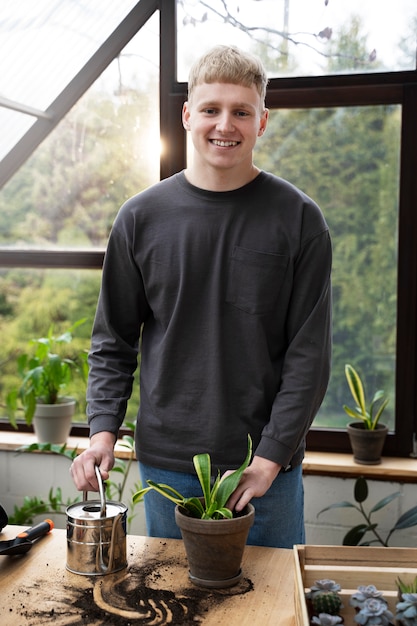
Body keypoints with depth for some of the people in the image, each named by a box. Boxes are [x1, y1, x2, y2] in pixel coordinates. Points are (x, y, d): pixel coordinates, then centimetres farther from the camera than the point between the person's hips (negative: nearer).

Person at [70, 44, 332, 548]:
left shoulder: (298, 218, -4)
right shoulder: (142, 217, 0)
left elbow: (309, 353, -6)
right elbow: (113, 341, 7)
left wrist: (271, 455, -12)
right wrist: (103, 429, -5)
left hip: (268, 466, -1)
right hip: (166, 464, 1)